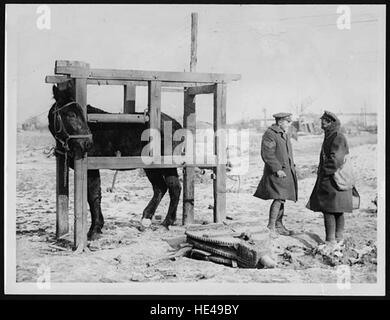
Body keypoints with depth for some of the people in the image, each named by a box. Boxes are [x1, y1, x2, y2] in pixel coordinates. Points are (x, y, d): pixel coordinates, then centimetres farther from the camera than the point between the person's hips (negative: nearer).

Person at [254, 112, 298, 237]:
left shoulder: (284, 134, 17)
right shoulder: (269, 134, -13)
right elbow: (267, 155, -19)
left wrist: (292, 168, 16)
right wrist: (277, 169, -22)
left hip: (286, 171, 9)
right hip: (276, 172, -9)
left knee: (281, 199, 12)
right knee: (279, 198, -16)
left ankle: (279, 226, 19)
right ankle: (271, 226, -9)